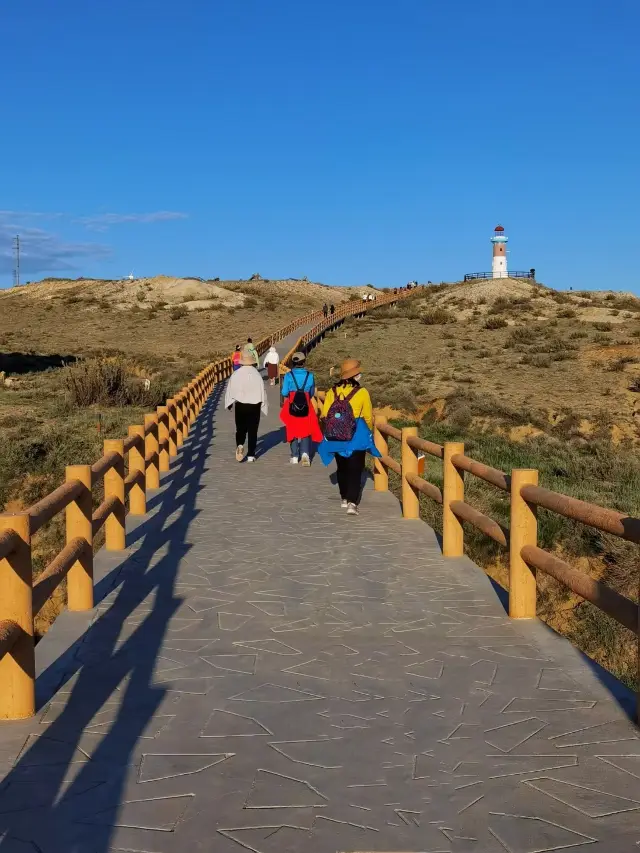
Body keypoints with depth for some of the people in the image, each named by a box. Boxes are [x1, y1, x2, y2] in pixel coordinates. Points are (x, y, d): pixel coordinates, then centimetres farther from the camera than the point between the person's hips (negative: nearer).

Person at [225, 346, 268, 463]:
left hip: (240, 405, 1)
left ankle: (240, 445, -14)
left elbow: (230, 389, -2)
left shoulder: (236, 374, -8)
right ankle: (251, 455, 8)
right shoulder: (256, 375, -11)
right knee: (252, 430, 8)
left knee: (240, 429, 13)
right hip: (254, 406, -1)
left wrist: (229, 403, 12)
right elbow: (262, 391, -6)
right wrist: (264, 405, 6)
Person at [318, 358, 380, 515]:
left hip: (336, 439, 3)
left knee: (342, 468, 20)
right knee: (355, 470, 3)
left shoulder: (332, 392, -5)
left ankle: (344, 498, 31)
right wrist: (368, 433, 14)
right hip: (356, 439, -3)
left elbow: (325, 415, -3)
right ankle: (352, 503, -8)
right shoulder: (362, 392, -12)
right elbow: (368, 417, -6)